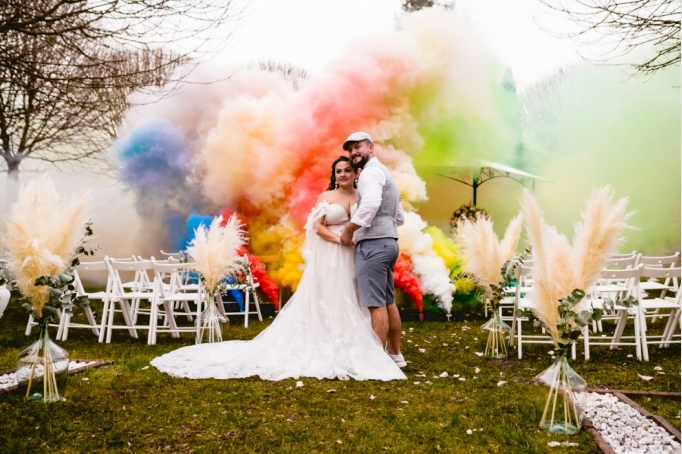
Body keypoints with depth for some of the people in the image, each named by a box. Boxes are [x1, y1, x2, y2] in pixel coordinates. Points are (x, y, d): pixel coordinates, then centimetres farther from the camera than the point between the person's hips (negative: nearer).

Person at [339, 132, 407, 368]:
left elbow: (371, 204, -27)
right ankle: (395, 354, 21)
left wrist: (349, 228, -18)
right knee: (388, 301, 14)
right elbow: (399, 217, 27)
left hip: (372, 244, -10)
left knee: (376, 303, -8)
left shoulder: (371, 172, -7)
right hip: (388, 242, 11)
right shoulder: (384, 173, 24)